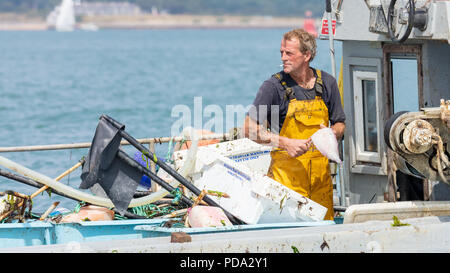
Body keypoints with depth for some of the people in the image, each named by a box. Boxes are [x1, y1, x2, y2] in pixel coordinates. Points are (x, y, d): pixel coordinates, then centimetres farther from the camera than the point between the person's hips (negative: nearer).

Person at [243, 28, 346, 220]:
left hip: (321, 174, 3)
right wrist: (286, 143, -19)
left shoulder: (327, 83, 6)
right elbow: (250, 129, -9)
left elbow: (340, 125, 16)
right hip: (286, 173, -3)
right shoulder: (273, 86, -5)